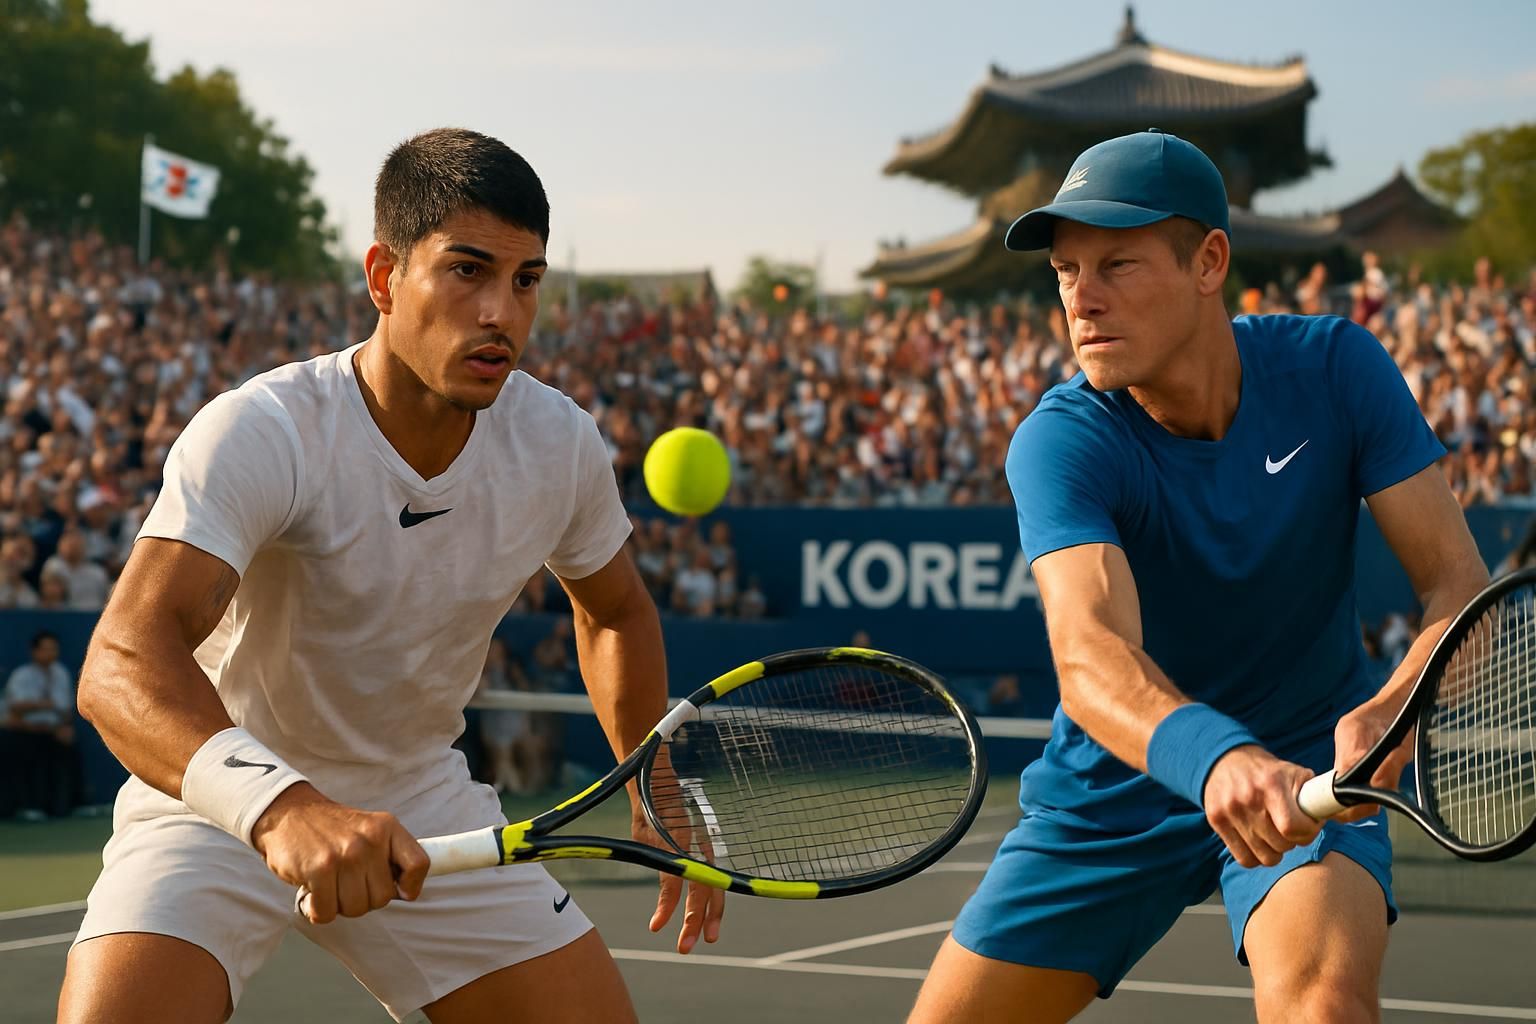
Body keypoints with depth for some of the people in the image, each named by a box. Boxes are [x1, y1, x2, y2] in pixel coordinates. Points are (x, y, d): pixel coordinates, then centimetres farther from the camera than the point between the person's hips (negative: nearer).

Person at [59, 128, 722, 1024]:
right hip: (219, 803, -4)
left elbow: (615, 613, 13)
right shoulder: (259, 434, -28)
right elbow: (125, 661, -42)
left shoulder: (560, 444, -10)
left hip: (422, 805, 5)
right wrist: (279, 806, -58)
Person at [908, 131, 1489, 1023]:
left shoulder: (1336, 368, -15)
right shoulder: (1062, 441, -21)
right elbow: (1090, 657, -37)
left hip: (1310, 771, -1)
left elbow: (1460, 583, -18)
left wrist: (1390, 713, -40)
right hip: (1115, 789, 1)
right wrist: (1211, 756, -59)